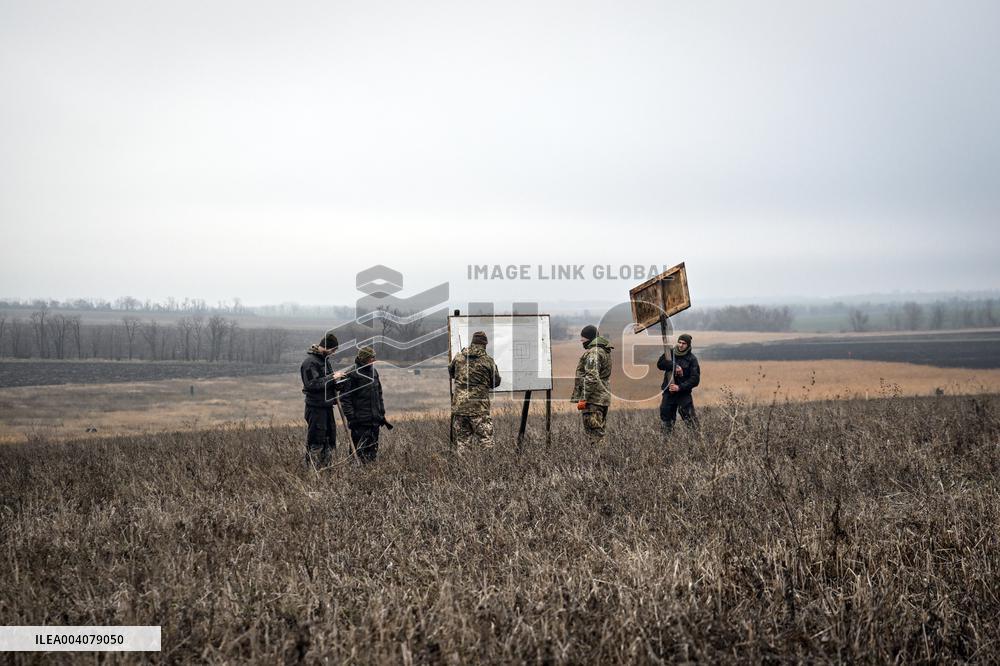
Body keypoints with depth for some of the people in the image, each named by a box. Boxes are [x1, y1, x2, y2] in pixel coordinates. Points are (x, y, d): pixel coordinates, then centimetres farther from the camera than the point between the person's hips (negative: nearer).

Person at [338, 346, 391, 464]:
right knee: (360, 451, -6)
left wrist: (382, 414, 17)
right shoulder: (352, 375, -11)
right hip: (360, 422, -7)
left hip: (374, 421, 7)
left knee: (373, 451, 10)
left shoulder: (373, 372, 12)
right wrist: (351, 417, -16)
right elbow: (345, 398, -12)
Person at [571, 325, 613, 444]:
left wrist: (583, 398, -22)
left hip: (593, 398, -10)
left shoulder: (593, 353, -15)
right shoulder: (605, 351, 18)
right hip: (604, 397, 10)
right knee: (600, 430, 15)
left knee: (594, 431, -10)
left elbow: (591, 377, -23)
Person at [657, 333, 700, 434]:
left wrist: (680, 387, -19)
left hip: (684, 393, -4)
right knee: (666, 415, 8)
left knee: (689, 417, -12)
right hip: (669, 392, 4)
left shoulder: (692, 359, -5)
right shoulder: (670, 353, 5)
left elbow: (695, 379, -10)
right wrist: (674, 366, -22)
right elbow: (660, 364, -9)